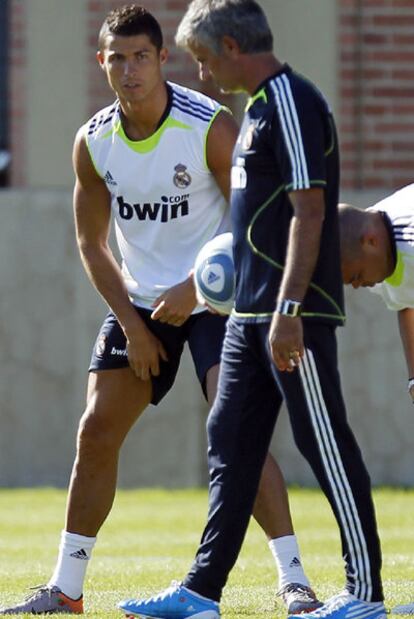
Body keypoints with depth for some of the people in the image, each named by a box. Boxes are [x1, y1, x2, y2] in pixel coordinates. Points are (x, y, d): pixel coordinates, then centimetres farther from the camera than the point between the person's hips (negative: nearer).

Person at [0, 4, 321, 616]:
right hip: (139, 301, 5)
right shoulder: (93, 143, -3)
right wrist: (131, 323, -2)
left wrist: (195, 288, -19)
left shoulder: (209, 127, -16)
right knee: (96, 432, 2)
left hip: (213, 298, -5)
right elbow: (92, 244, 7)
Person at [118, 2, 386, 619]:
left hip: (294, 315, -10)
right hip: (250, 313, 10)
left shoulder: (291, 102, -14)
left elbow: (309, 210, -20)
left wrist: (288, 310, -24)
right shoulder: (260, 106, 16)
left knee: (326, 446, -4)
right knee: (231, 442, 9)